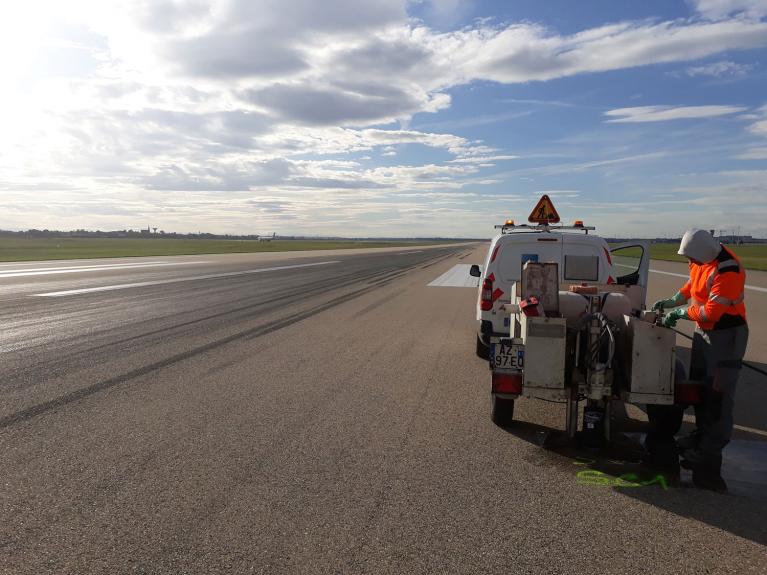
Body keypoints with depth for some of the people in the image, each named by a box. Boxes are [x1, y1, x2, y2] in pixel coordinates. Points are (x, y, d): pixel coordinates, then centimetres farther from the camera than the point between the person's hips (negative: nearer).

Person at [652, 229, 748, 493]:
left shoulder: (727, 270, -28)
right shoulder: (700, 260, -2)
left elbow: (711, 312, -29)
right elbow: (692, 285, 16)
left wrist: (680, 312, -18)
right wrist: (670, 302, 6)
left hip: (726, 335, -9)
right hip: (703, 330, 9)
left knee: (717, 394, -6)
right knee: (699, 384, 18)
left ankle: (709, 454, 0)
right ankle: (702, 435, 35)